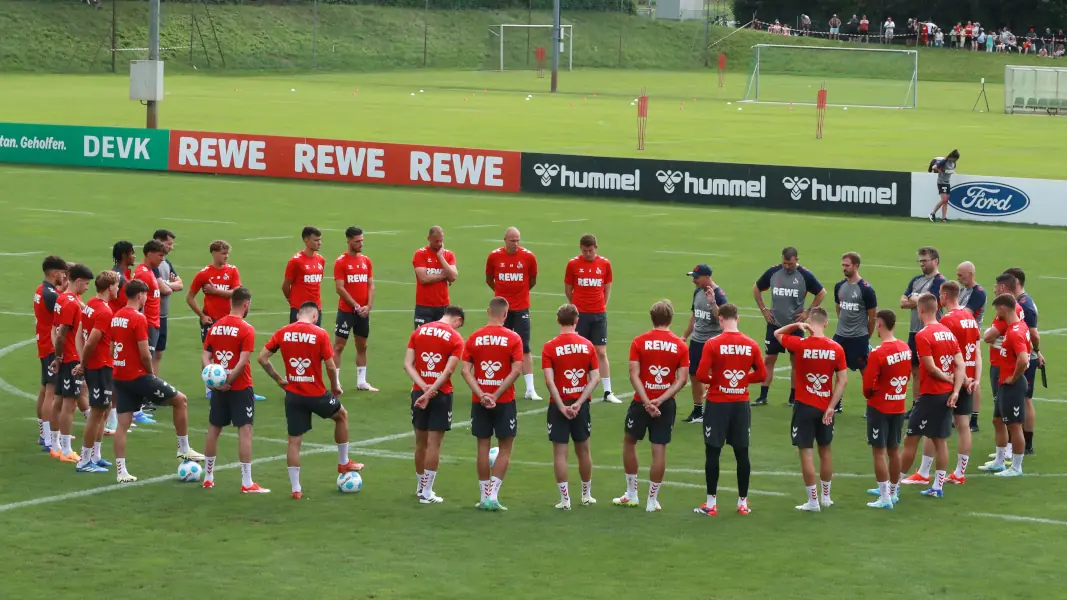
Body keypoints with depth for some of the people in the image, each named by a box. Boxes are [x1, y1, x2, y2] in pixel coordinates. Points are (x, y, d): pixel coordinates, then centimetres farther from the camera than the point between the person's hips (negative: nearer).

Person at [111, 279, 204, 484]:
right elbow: (145, 354, -19)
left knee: (123, 423, 7)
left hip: (120, 376, 8)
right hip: (138, 375, -8)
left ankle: (121, 471, 4)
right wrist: (151, 373, -2)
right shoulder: (139, 318, -15)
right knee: (180, 400, 7)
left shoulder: (116, 317, 9)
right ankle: (184, 449, 13)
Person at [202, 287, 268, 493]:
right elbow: (243, 360, -20)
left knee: (213, 430, 15)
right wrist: (228, 380, -15)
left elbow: (205, 357, 2)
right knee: (245, 430, -5)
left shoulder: (215, 327, 5)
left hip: (219, 388, 6)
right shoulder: (246, 329, -13)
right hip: (240, 388, -6)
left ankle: (208, 478, 25)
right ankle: (247, 483, -8)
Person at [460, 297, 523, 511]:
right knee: (505, 449, 6)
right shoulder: (513, 338, -6)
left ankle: (484, 497, 14)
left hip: (479, 402, 2)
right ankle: (492, 495, -5)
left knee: (483, 448, 10)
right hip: (505, 401, -2)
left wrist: (482, 395, -11)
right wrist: (496, 395, -13)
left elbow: (465, 370, -5)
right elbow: (516, 370, -15)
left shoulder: (474, 338, 1)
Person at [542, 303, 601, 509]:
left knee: (560, 452, 2)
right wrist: (579, 403, -9)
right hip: (581, 405, 3)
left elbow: (549, 381, -15)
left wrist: (562, 406, -14)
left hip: (559, 405, -3)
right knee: (583, 450, 16)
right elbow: (595, 379, -6)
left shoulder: (550, 347, -8)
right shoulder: (587, 345, 0)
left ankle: (565, 499, 0)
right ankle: (587, 495, 28)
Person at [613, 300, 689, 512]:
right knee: (659, 450, 4)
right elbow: (682, 379, -8)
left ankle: (632, 494, 25)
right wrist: (660, 400, -13)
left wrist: (647, 402, -15)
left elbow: (634, 375, -13)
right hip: (666, 404, 1)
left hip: (642, 401, -1)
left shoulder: (639, 342, -6)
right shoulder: (680, 346, -2)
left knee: (629, 441, 18)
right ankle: (652, 500, 8)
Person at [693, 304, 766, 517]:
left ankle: (711, 504, 6)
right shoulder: (751, 345, -1)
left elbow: (701, 375, -15)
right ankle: (743, 503, 14)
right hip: (741, 405, 3)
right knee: (742, 453, 10)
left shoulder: (712, 344, -11)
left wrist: (713, 380, 5)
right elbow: (761, 375, 4)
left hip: (717, 404, -3)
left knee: (712, 452, 4)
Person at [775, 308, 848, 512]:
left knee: (805, 451, 3)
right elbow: (842, 381, -6)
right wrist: (831, 407, -5)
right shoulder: (836, 349, -5)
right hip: (826, 407, 3)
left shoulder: (801, 345, -13)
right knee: (825, 450, 17)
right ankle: (825, 497, 27)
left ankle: (813, 501, 3)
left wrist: (796, 325, -4)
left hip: (804, 406, -3)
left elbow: (777, 334, 6)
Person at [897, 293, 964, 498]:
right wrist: (955, 390, -4)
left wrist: (948, 379, -2)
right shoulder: (948, 332, 8)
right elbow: (959, 365, 3)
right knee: (940, 440, 11)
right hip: (946, 395, 7)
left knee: (910, 439, 0)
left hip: (930, 395, -7)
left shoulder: (923, 335, -15)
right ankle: (938, 486, 12)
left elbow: (931, 368, -19)